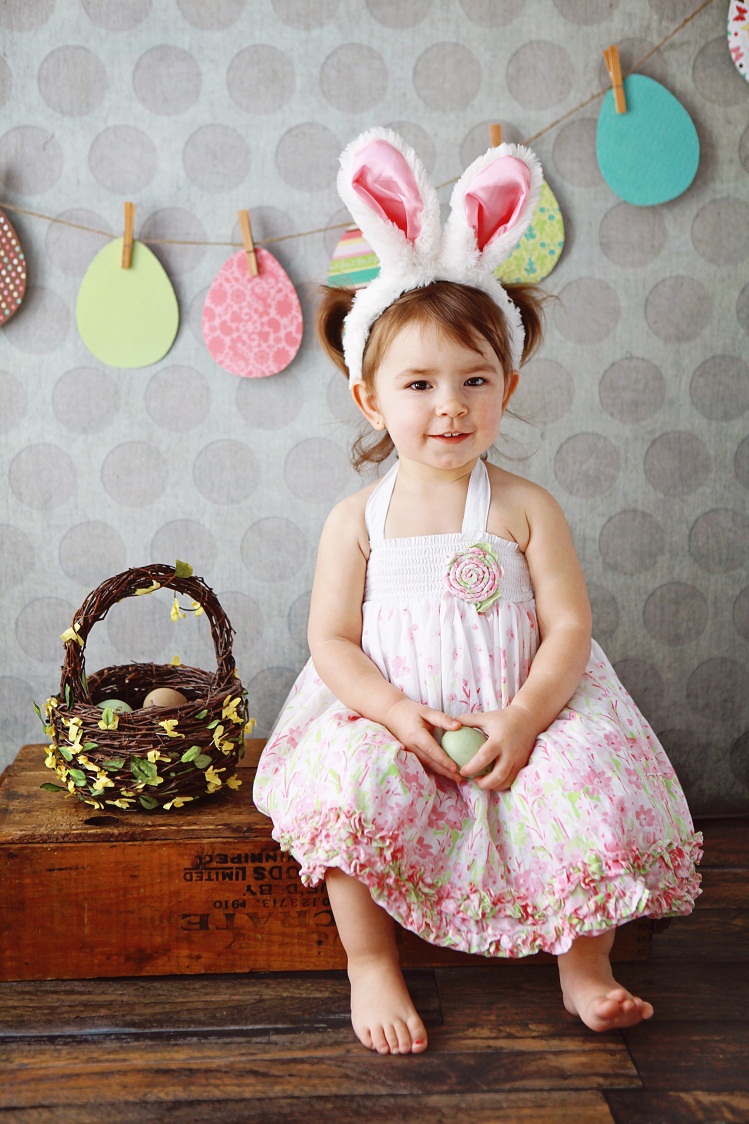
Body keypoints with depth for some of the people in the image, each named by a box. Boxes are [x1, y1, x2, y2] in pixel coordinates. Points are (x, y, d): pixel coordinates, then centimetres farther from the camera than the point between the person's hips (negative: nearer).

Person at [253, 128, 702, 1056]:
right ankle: (370, 964, -5)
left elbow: (569, 627, -4)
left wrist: (524, 717, -20)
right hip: (390, 723, 0)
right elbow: (332, 640, -2)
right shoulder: (357, 519, 0)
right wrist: (396, 713, -18)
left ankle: (584, 957, 4)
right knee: (342, 778, -28)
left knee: (593, 787, -23)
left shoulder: (526, 510, -1)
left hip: (517, 725, 1)